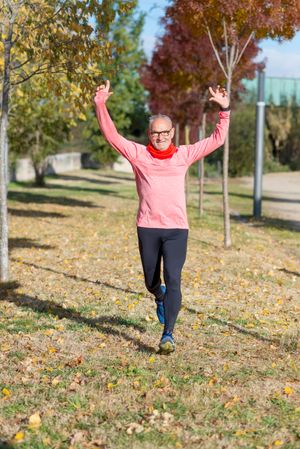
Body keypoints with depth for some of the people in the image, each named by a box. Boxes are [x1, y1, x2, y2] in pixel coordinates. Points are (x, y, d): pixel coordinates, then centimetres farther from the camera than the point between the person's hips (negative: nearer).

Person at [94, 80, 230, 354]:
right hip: (147, 228, 1)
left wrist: (224, 110, -1)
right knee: (151, 282, 15)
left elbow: (217, 139, 8)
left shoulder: (184, 155, 7)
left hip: (177, 229, -1)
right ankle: (160, 298, 51)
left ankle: (168, 334, -8)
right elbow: (111, 135, -1)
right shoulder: (138, 154, 3)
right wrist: (101, 105, -10)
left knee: (173, 280, -12)